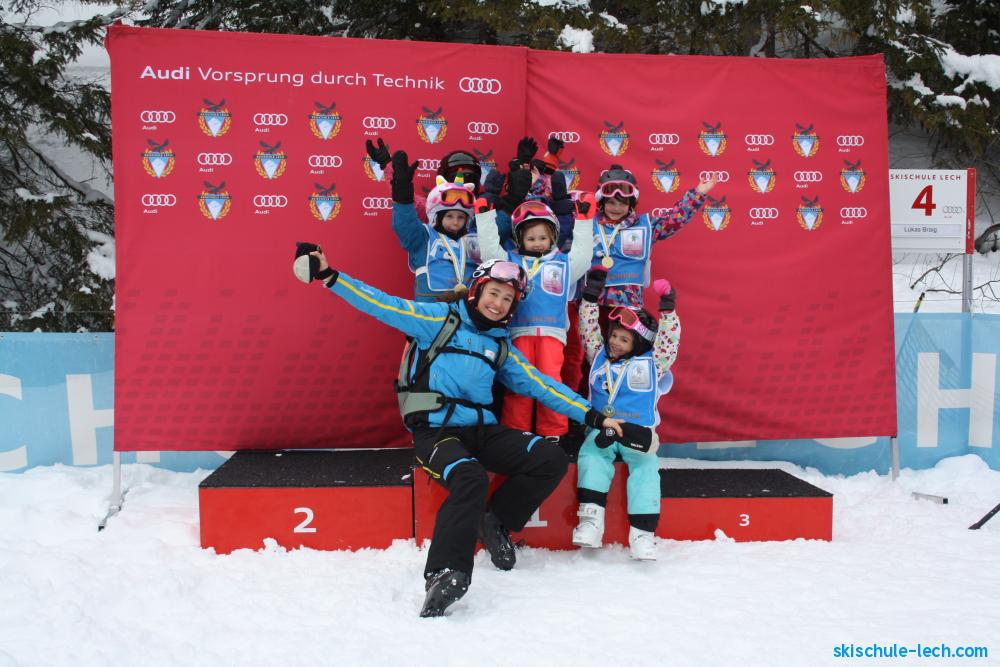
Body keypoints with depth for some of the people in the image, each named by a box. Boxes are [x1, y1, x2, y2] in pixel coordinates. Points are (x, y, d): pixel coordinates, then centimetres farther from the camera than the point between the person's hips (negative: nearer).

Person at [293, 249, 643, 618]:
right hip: (435, 430, -6)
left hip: (482, 431, 6)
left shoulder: (501, 346, 19)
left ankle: (495, 523, 3)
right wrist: (330, 276, -13)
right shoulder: (439, 318, 4)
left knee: (552, 459, -11)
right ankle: (445, 574, -33)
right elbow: (382, 304, -3)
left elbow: (540, 385, 17)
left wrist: (593, 416, 10)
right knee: (470, 478, -35)